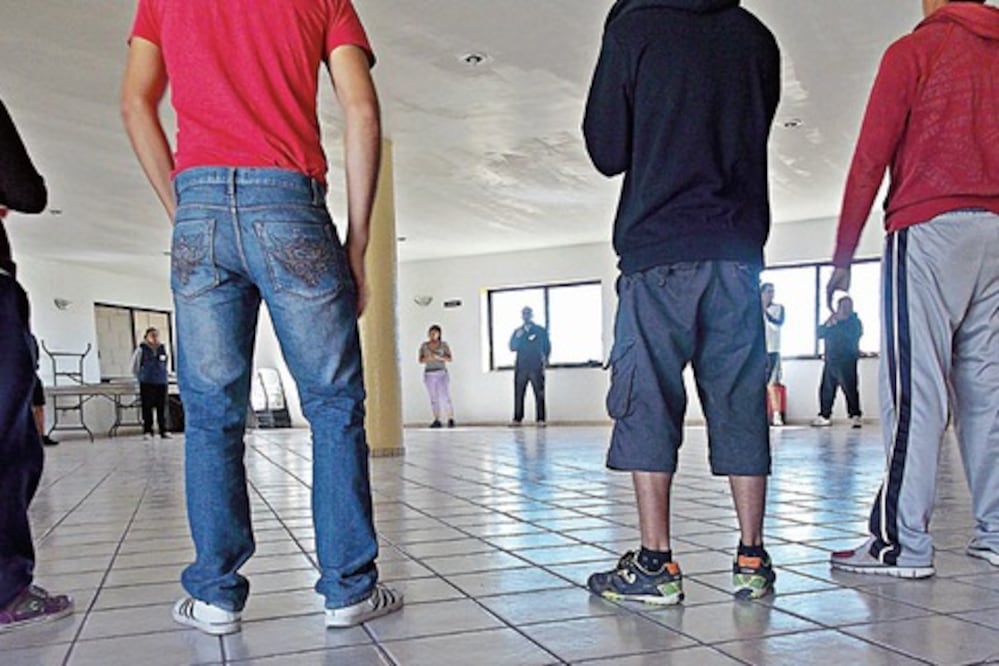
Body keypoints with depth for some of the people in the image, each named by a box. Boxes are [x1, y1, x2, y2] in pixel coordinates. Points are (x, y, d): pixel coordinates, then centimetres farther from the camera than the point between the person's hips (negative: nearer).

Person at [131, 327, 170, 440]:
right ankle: (147, 431, 4)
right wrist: (141, 377, 10)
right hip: (146, 384, -3)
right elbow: (134, 366, 8)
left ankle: (163, 431, 10)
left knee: (162, 407, 4)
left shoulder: (162, 349, 8)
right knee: (147, 408, -2)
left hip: (161, 382, 3)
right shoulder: (141, 349, -1)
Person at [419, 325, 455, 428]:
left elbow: (449, 359, -7)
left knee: (446, 397, -10)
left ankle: (451, 420, -3)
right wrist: (427, 358, -21)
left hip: (442, 374, -2)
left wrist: (438, 357, -22)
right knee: (434, 399, 3)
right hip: (429, 375, 2)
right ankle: (437, 421, 8)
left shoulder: (444, 344, 0)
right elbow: (421, 360, 0)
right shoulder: (424, 346, 5)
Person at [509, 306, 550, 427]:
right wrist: (518, 337, -8)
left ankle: (541, 419, -4)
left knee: (539, 394, -5)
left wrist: (545, 360, -2)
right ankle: (517, 419, 1)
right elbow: (512, 347, 7)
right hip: (521, 367, 2)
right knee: (518, 394, -1)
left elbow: (547, 347, 10)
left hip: (536, 367, -2)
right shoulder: (517, 332, 15)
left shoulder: (541, 330, 8)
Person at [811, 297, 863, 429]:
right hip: (830, 361, 5)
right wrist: (828, 324, -10)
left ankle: (855, 416, -11)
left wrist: (837, 324, -15)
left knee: (850, 389, -14)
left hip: (847, 362, -5)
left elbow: (854, 335, -16)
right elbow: (819, 334, 7)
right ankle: (824, 416, 17)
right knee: (826, 389, 7)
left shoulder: (855, 321, 2)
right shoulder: (832, 321, 16)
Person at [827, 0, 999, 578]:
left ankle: (903, 543, -9)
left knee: (915, 390, -9)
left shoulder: (915, 50, 2)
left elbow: (871, 159, -5)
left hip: (931, 228, -6)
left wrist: (843, 257, -3)